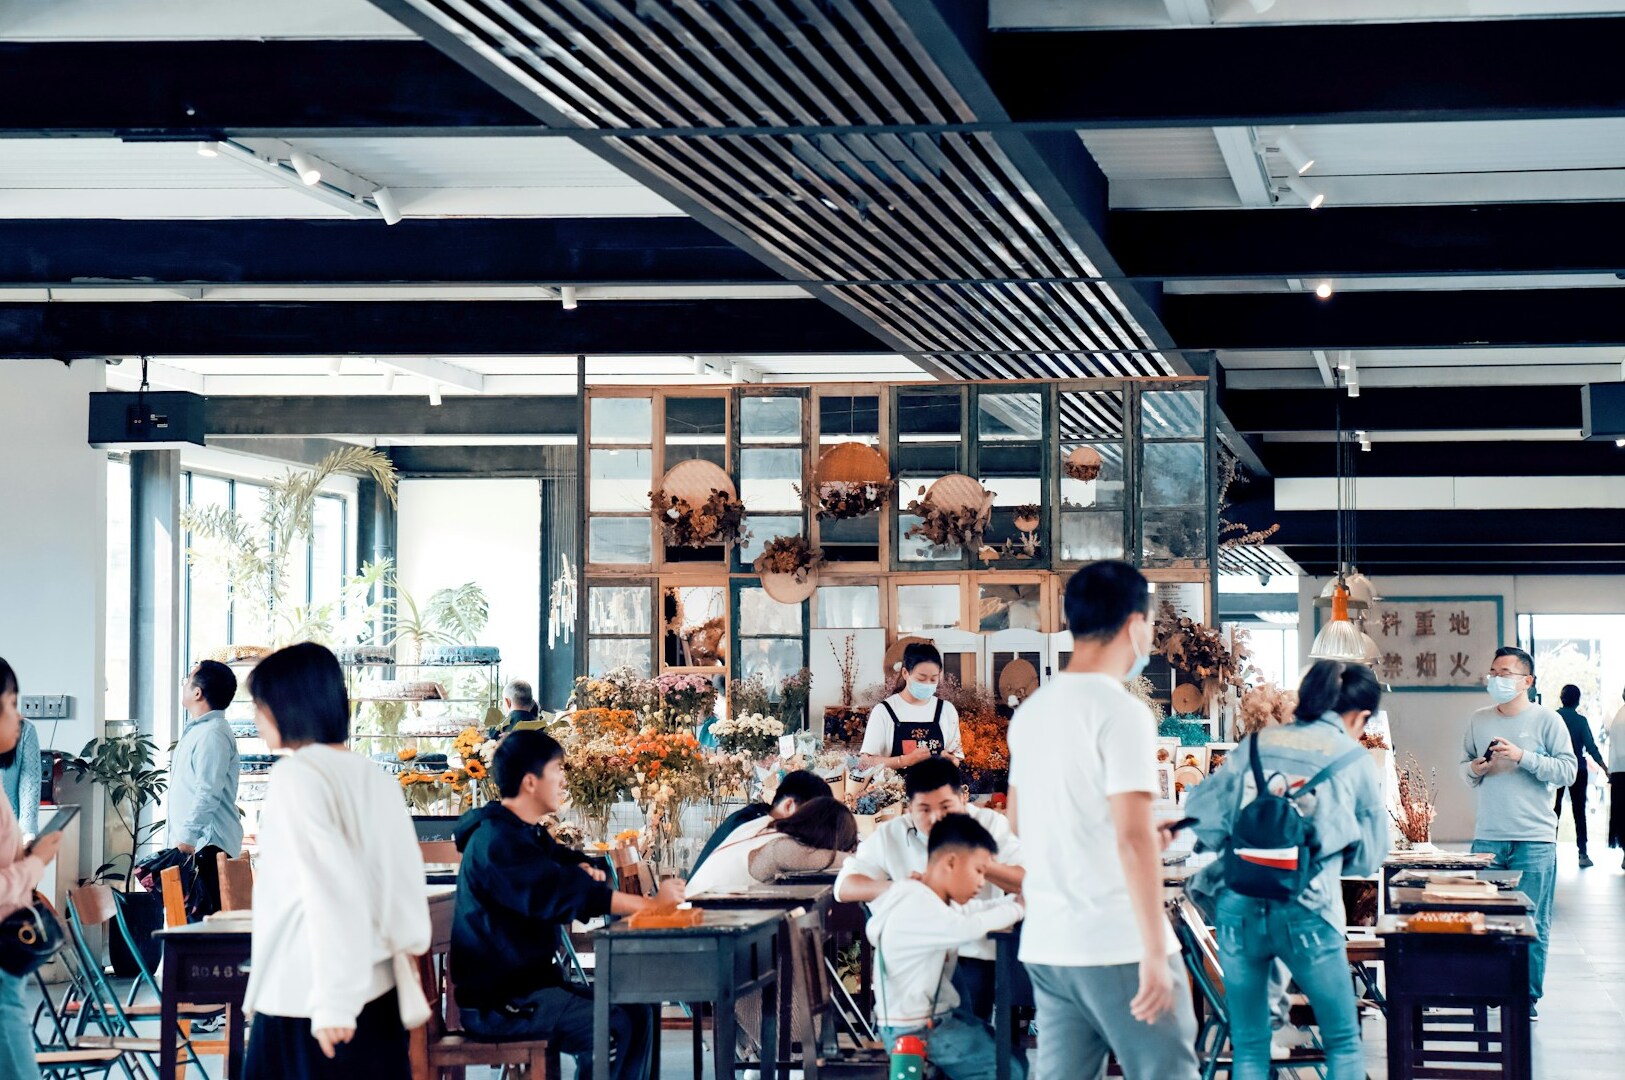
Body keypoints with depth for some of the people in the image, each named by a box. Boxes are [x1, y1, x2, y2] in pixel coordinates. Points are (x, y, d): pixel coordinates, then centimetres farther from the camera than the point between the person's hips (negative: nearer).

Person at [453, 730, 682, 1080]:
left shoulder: (527, 832, 15)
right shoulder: (497, 841, -19)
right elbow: (562, 894, -27)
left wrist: (585, 870, -7)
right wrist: (651, 904, -25)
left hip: (529, 981, 10)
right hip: (497, 999, -10)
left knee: (636, 1014, 2)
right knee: (611, 1027, -23)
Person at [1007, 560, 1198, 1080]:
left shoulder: (1031, 710, 11)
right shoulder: (1121, 711, -12)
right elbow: (1133, 841, -19)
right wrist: (1155, 954, -17)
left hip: (1046, 945, 7)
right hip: (1119, 945, -7)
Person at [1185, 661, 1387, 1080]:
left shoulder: (1256, 745, 9)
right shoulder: (1357, 762, 4)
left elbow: (1200, 810, 2)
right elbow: (1369, 856, 11)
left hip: (1239, 908, 3)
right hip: (1306, 913, -3)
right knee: (1343, 1043, 13)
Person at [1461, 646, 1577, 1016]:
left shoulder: (1547, 720, 0)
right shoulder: (1479, 720, 11)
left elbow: (1568, 771, -6)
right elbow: (1465, 769, 19)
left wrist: (1523, 757, -14)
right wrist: (1474, 770, -3)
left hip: (1534, 841, -3)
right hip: (1487, 838, 3)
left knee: (1532, 924, -1)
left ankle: (1529, 996, 8)